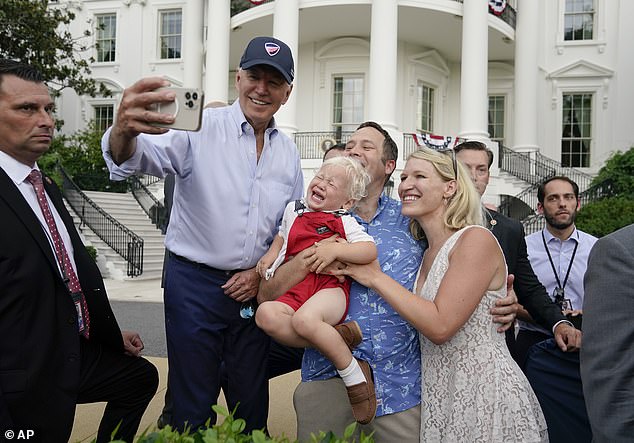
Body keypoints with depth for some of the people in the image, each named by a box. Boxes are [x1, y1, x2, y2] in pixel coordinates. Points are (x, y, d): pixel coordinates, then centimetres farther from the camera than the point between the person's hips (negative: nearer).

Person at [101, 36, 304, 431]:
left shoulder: (289, 151, 6)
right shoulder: (201, 128, -10)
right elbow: (144, 156, -27)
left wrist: (263, 271, 1)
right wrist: (124, 132, -50)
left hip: (255, 288, 4)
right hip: (195, 282, -4)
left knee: (252, 404, 16)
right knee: (193, 407, 6)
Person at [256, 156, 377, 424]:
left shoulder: (344, 222, 8)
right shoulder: (294, 211, 24)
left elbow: (370, 251, -5)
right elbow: (282, 236, 42)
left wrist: (334, 250, -16)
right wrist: (270, 256, 22)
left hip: (330, 285, -5)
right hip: (294, 289, 5)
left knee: (305, 319, -38)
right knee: (265, 314, -28)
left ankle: (354, 376, -21)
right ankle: (336, 339, -26)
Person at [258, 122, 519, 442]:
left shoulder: (411, 219, 6)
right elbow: (267, 295, 1)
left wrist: (500, 306, -8)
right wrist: (309, 259, -16)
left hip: (401, 385, 0)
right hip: (328, 378, 0)